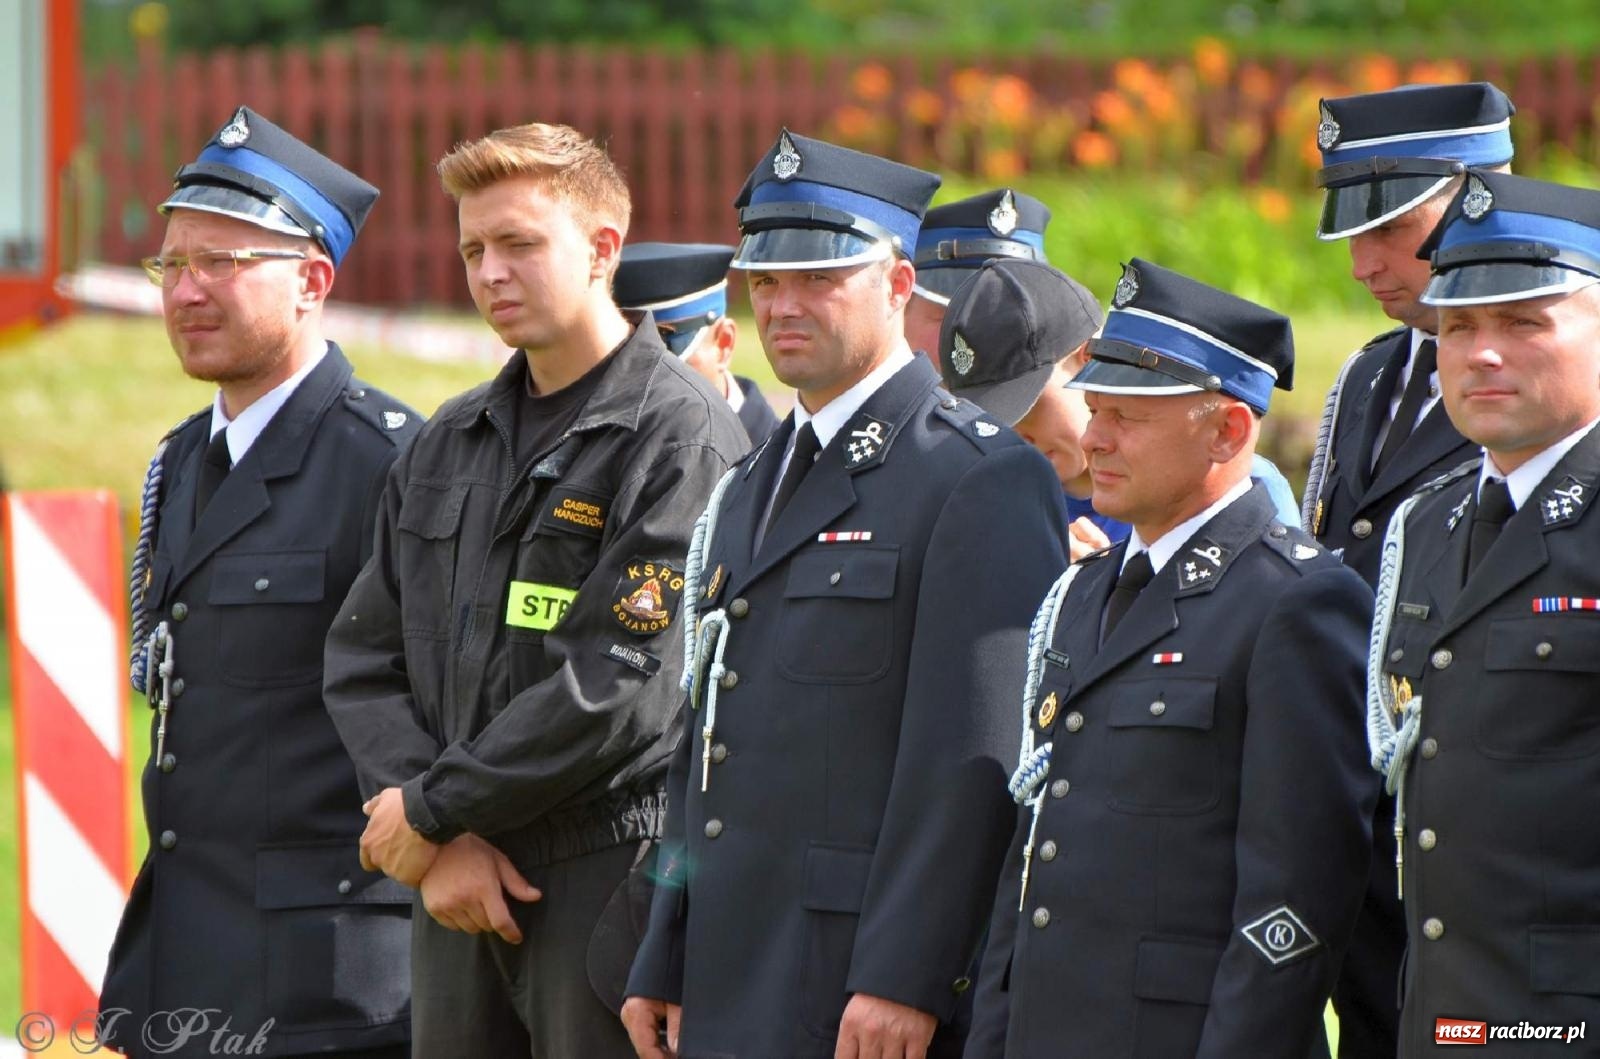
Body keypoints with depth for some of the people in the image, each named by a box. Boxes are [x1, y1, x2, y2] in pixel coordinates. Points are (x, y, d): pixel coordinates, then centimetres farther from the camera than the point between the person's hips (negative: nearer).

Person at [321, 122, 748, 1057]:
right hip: (462, 899, 7)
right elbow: (364, 662, 12)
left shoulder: (682, 440, -8)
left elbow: (620, 688, -16)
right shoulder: (449, 445, 15)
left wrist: (434, 809, -9)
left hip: (613, 888, -7)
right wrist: (442, 844, -4)